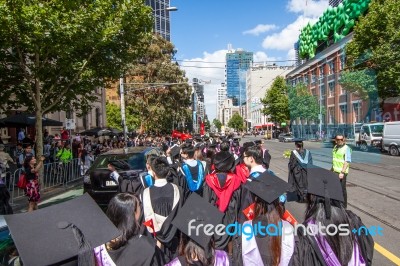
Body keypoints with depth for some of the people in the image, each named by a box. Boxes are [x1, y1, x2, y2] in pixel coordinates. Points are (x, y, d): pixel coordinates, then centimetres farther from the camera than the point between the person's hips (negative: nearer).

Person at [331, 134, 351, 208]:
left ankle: (344, 205, 12)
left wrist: (342, 172, -25)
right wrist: (332, 168, 24)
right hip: (335, 171, 7)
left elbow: (347, 161, -19)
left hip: (341, 173, -7)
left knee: (342, 189, 1)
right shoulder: (335, 147, 11)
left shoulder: (346, 148, -12)